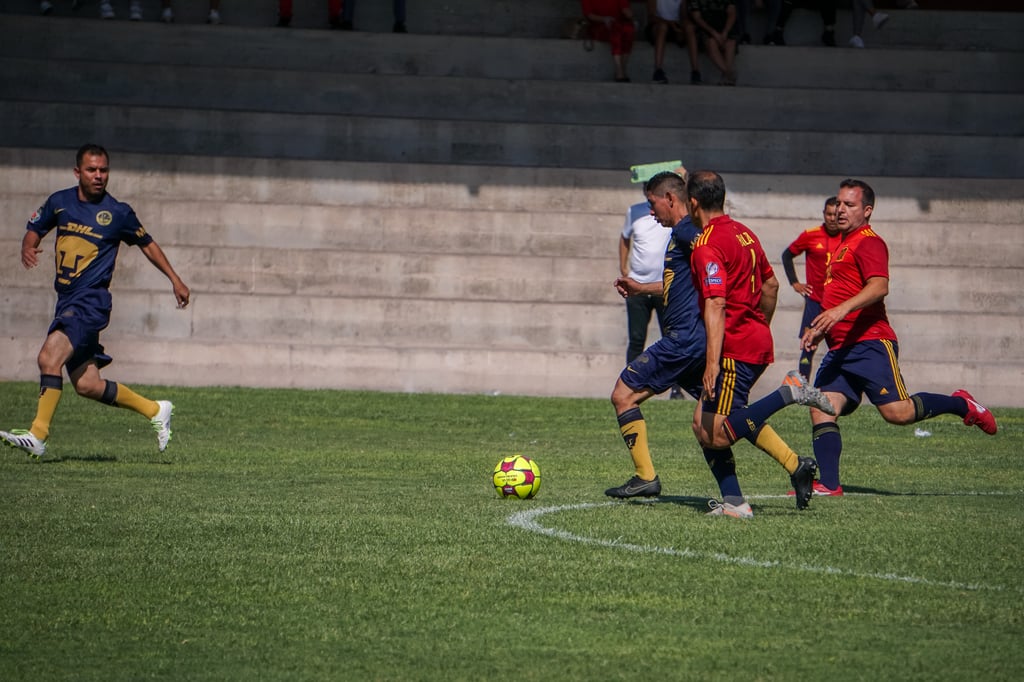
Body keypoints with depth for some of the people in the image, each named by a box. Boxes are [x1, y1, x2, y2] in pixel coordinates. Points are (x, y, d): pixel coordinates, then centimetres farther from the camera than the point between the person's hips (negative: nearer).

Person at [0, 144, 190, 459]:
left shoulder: (117, 213, -3)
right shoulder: (59, 202, 8)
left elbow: (147, 244, 11)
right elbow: (35, 229, 21)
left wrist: (175, 279, 14)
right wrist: (28, 247, -3)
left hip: (91, 303, -6)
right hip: (66, 301, 6)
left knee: (49, 357, -26)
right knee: (87, 385, 8)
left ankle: (38, 437, -26)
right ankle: (155, 410, 26)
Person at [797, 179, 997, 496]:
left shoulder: (869, 243, -8)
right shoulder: (843, 244, 23)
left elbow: (879, 287, -25)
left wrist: (842, 309, -38)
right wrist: (820, 329, 32)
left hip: (870, 343, -9)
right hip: (840, 348, 9)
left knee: (896, 412, -14)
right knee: (822, 408, -7)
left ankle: (961, 405, 8)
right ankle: (828, 484, -9)